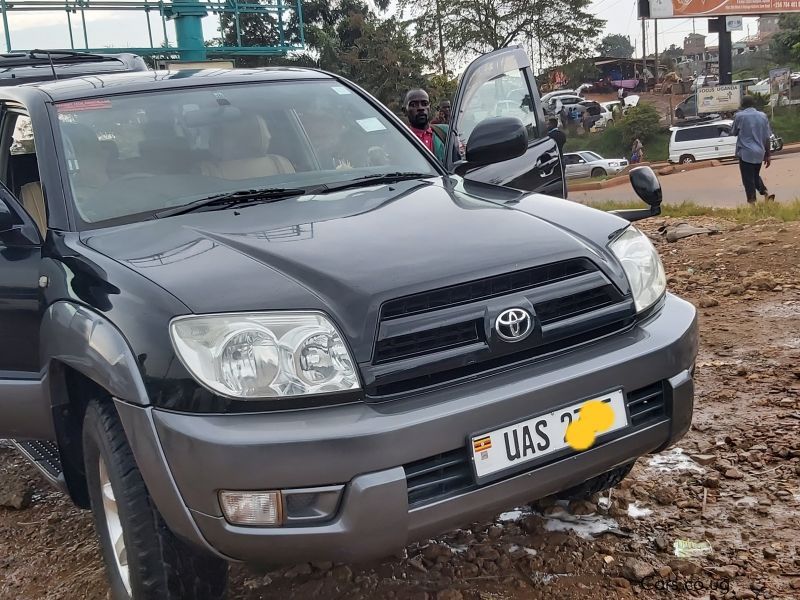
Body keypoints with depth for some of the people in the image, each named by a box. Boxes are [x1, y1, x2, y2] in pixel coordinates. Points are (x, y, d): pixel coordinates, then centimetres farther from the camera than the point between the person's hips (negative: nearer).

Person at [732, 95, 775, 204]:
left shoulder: (739, 116, -5)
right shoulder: (762, 116, 6)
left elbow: (734, 132, 9)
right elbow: (767, 138, 6)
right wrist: (767, 155, 11)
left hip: (745, 153, -5)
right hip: (759, 153, 5)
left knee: (748, 179, 0)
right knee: (756, 175, 22)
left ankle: (752, 202, -4)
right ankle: (766, 194, 5)